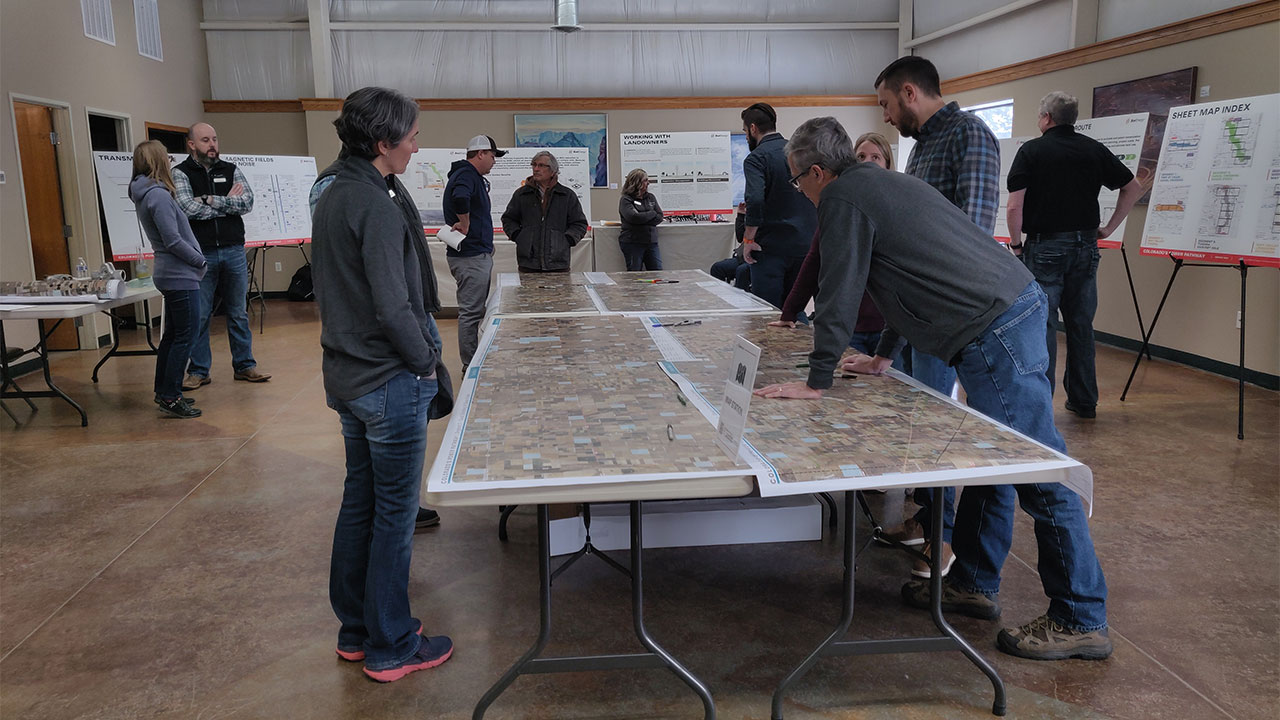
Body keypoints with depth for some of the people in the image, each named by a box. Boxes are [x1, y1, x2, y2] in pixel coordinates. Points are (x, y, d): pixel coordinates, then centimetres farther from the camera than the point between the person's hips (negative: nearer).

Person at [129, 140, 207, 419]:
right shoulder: (158, 195, -16)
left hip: (170, 275, 10)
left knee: (172, 334, 17)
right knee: (185, 336, -5)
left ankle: (164, 391, 25)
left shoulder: (146, 194, 14)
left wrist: (196, 261, 10)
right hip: (180, 276, -10)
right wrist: (201, 261, -8)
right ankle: (170, 396, -2)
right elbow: (173, 240, -19)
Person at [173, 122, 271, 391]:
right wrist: (229, 204, -7)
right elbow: (188, 208, -15)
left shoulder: (230, 170, 10)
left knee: (239, 312, 9)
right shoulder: (180, 173, 1)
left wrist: (211, 201, -13)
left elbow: (248, 202, -5)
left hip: (233, 250, 3)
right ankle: (199, 371, 13)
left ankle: (244, 366, 18)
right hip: (200, 254, -3)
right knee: (199, 316, 3)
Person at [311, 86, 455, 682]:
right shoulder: (377, 204, -19)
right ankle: (390, 647, 18)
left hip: (346, 375, 9)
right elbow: (393, 305, -24)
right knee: (394, 513, 3)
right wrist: (426, 363, -10)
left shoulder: (331, 197, 10)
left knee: (359, 500, 18)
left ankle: (356, 631, 33)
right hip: (389, 381, -9)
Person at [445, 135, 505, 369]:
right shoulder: (466, 175, -14)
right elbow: (460, 198, -36)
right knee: (470, 312, -5)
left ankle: (474, 363, 25)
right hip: (470, 256, -11)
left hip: (478, 255, 11)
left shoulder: (472, 176, 18)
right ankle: (470, 366, 1)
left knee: (475, 310, 16)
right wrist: (465, 224, -22)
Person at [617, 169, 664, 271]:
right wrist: (652, 214, -5)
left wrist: (642, 218, -9)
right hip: (632, 242, -5)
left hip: (651, 241, 5)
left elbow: (660, 217, 4)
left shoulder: (650, 197, 13)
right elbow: (633, 217, -19)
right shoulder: (625, 199, -3)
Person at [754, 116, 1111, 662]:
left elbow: (838, 295, -10)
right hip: (1017, 305, 11)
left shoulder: (844, 199, -7)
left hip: (996, 329, -11)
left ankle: (1081, 621, 5)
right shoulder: (883, 184, 23)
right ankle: (974, 583, 28)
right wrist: (883, 356, 33)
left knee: (1039, 472, -4)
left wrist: (816, 381, -5)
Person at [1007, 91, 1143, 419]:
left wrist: (1015, 243, -1)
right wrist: (1109, 227, 14)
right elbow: (1134, 188, 10)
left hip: (1044, 247, -4)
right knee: (1081, 326, 11)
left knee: (1043, 325, -1)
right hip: (1084, 247, 4)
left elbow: (1015, 205, -13)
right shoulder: (1094, 149, 7)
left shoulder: (1031, 151, -5)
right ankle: (1084, 401, 19)